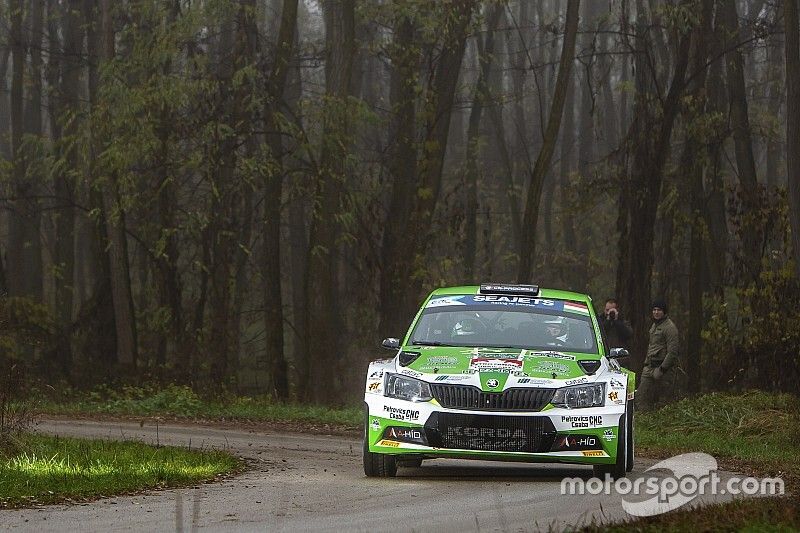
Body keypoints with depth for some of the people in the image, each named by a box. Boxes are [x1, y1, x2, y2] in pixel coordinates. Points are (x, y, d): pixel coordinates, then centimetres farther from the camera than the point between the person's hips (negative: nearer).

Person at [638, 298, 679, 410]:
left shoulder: (669, 328, -12)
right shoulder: (654, 325, 17)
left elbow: (672, 352, -17)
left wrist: (661, 369, -19)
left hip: (662, 367, -9)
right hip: (650, 367, 9)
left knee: (659, 400, -6)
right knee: (641, 397, 2)